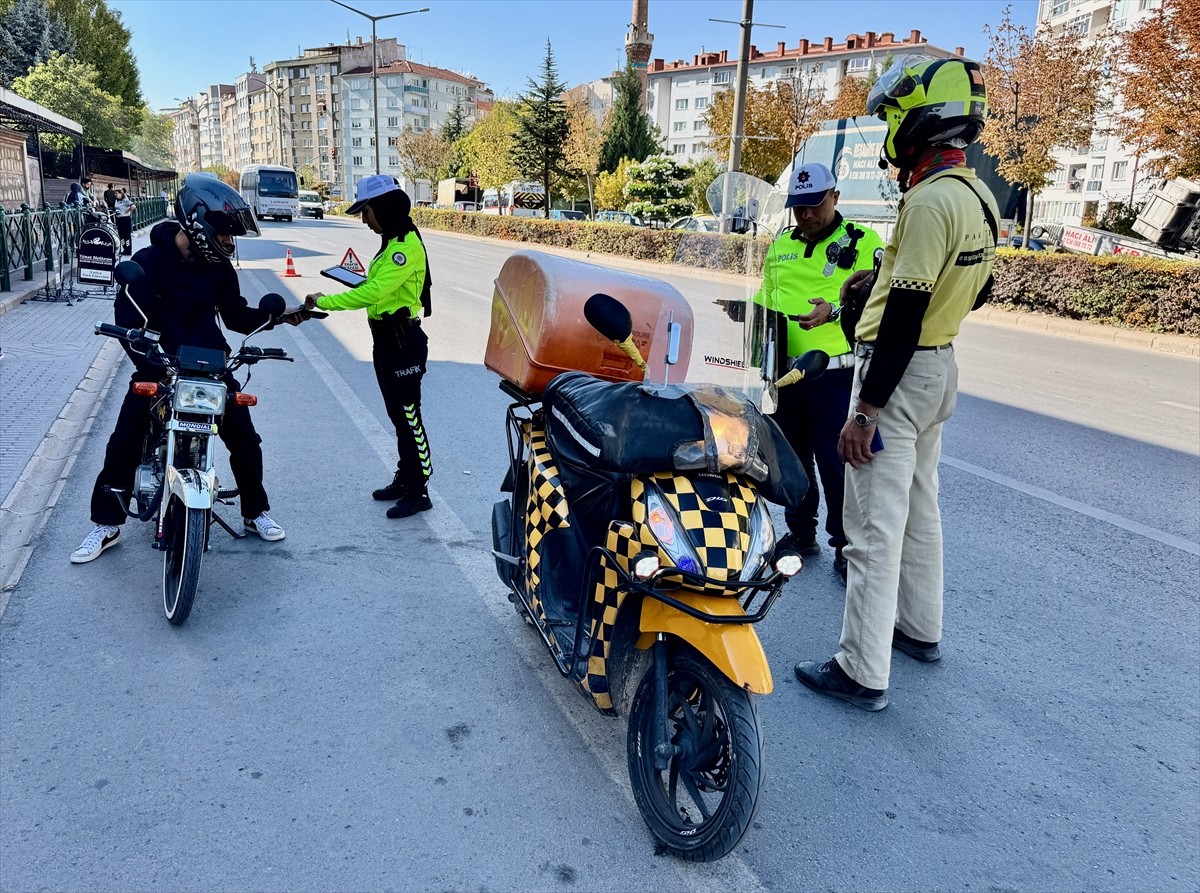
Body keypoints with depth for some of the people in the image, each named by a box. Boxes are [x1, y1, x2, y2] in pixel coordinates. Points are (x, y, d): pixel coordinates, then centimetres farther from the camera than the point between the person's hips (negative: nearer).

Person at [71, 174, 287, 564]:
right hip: (157, 369, -3)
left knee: (245, 440, 1)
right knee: (123, 446, -3)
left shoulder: (218, 266, 2)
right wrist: (154, 367, -29)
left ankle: (256, 513, 20)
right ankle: (106, 525, 14)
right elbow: (128, 320, -17)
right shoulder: (148, 262, -12)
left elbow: (236, 316, 9)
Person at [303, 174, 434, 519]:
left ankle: (418, 492, 5)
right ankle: (404, 480, 29)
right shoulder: (392, 242, 14)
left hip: (402, 343, -10)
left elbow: (371, 293, -26)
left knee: (408, 417, -4)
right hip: (386, 340, 10)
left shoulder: (406, 246, -18)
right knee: (398, 415, 17)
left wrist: (323, 302, -19)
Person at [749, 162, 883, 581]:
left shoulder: (863, 243, -3)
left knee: (837, 464, -2)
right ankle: (801, 532, 31)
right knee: (793, 458, 15)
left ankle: (847, 545, 13)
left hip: (837, 377, -5)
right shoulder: (780, 247, 15)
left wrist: (835, 312, -28)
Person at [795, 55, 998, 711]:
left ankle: (862, 672, 2)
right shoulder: (978, 197, 9)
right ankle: (920, 629, 35)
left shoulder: (932, 198, -21)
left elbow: (905, 315, -25)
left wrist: (865, 410, -24)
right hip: (940, 366, 10)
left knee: (874, 525, -6)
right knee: (919, 508, 20)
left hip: (900, 370, -10)